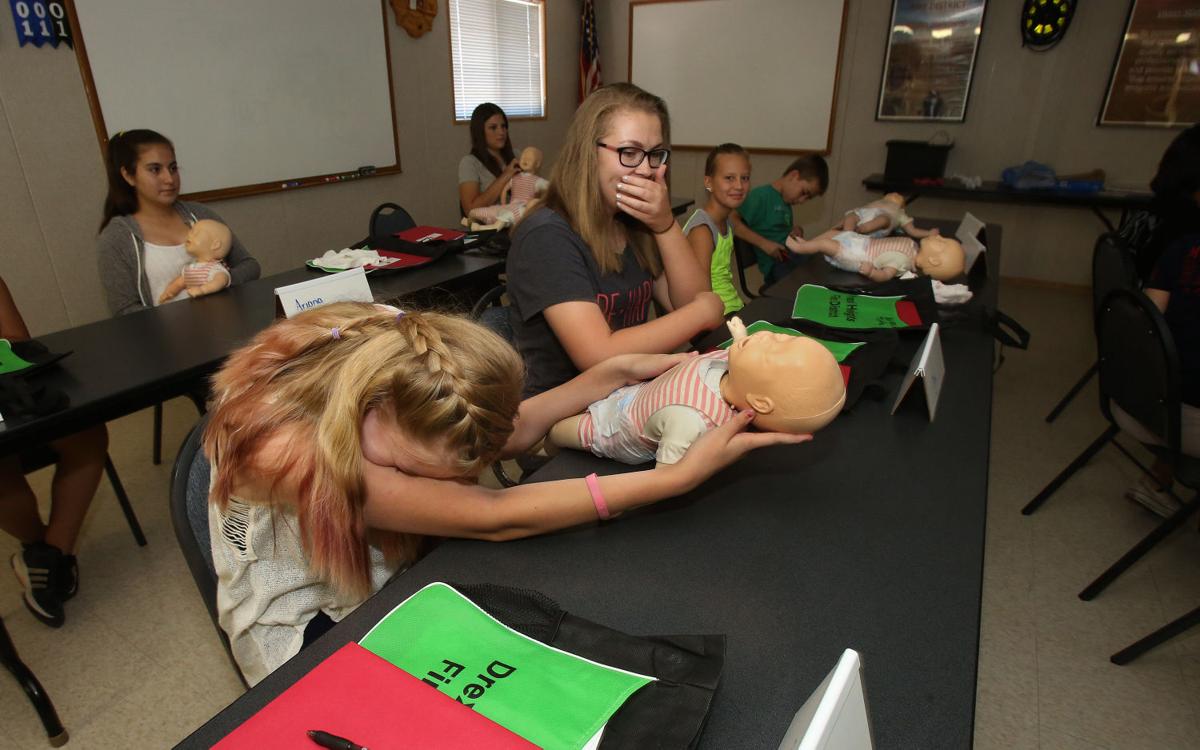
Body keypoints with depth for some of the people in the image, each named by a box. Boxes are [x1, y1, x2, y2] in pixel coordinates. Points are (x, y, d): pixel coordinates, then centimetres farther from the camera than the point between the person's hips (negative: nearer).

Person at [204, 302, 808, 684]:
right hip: (300, 630, -4)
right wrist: (685, 474, -41)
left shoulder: (393, 350, -24)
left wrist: (619, 371, -20)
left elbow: (513, 429, -12)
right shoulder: (284, 447, -38)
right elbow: (495, 519, -41)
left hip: (379, 574, 5)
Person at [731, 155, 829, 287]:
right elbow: (733, 222, -17)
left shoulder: (786, 201, 19)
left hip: (796, 257, 9)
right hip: (777, 263, -9)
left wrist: (796, 231, 9)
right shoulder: (761, 196, -7)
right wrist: (763, 243, -19)